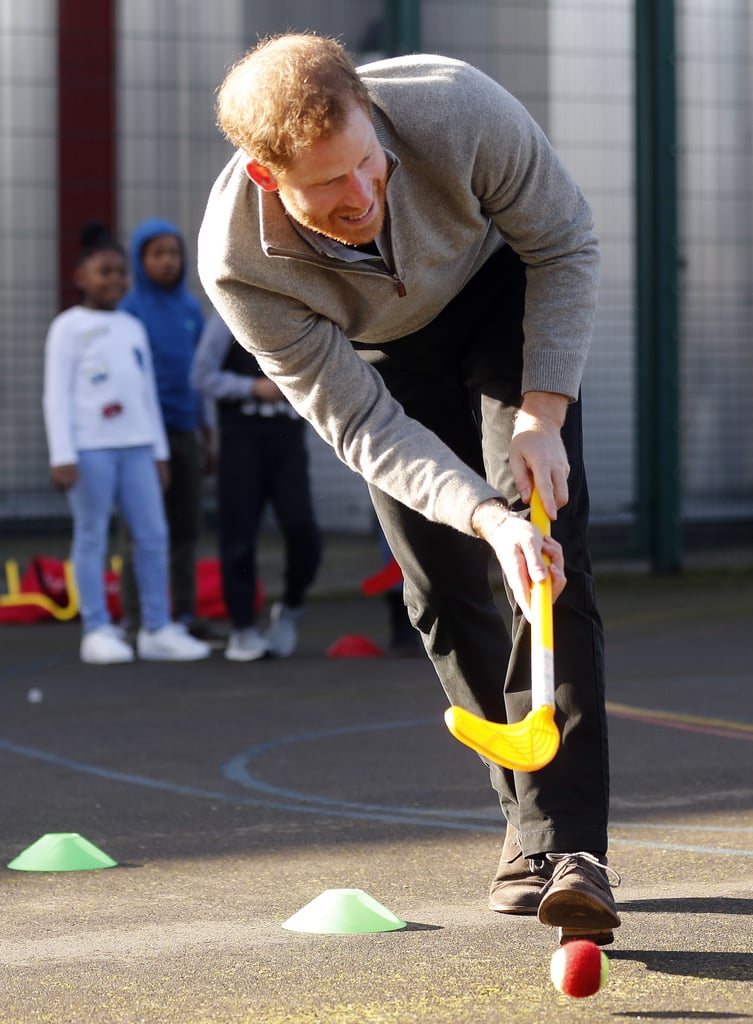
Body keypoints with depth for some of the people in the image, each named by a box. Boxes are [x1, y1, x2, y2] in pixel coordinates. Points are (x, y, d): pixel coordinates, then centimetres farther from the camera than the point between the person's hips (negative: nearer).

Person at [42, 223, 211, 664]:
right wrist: (62, 456, -11)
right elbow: (56, 395, -4)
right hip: (90, 446, -5)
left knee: (154, 535, 1)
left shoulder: (133, 327, 18)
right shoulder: (69, 327, 1)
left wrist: (159, 451, 18)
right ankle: (98, 631, 2)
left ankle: (157, 629, 6)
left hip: (136, 445, 5)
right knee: (92, 538, -2)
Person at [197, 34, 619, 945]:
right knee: (443, 593, -3)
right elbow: (362, 426, -27)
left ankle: (566, 842, -20)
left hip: (500, 296, -1)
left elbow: (565, 244, -18)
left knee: (552, 559, -17)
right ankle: (531, 815, 16)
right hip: (380, 357, 1)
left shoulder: (459, 109, -38)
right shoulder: (238, 264, -35)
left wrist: (542, 413, -26)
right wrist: (485, 515, -42)